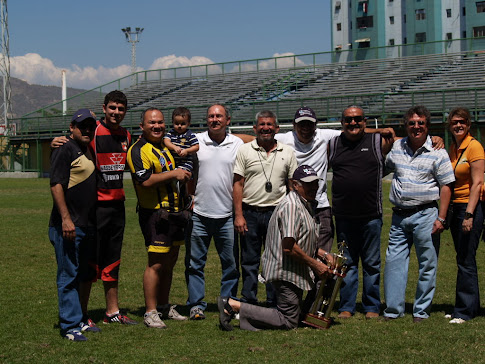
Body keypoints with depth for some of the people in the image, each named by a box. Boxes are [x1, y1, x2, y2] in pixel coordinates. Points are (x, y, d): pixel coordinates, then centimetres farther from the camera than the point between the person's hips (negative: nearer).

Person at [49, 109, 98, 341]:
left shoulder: (88, 152, 18)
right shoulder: (65, 150, -8)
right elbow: (56, 185, -16)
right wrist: (65, 219, -22)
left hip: (86, 225, 9)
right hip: (68, 226, -9)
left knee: (82, 276, 14)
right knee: (68, 276, -5)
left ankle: (77, 320, 23)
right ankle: (70, 326, -1)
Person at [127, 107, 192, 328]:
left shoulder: (165, 145, 18)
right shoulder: (139, 150, -11)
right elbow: (146, 181, -24)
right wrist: (173, 174, -18)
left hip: (173, 212, 9)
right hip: (154, 213, -9)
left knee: (170, 262, 14)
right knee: (156, 264, -8)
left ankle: (164, 306, 24)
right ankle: (150, 312, -2)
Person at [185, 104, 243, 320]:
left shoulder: (237, 144, 6)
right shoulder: (195, 141, 3)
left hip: (227, 215, 1)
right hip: (198, 214, 0)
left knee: (231, 263, 6)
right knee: (195, 262, 4)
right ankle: (196, 305, 13)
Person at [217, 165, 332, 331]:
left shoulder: (306, 204, 17)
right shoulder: (291, 205, -17)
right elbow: (289, 247, -24)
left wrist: (323, 254, 14)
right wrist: (314, 264, -15)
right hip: (285, 271, -10)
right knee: (289, 322, -6)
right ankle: (233, 305, -6)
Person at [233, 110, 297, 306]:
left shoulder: (288, 152, 8)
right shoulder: (244, 150, 3)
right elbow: (238, 183, 1)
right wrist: (238, 215, -7)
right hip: (250, 213, -1)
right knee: (249, 261, 3)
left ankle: (274, 305, 13)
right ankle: (248, 303, 11)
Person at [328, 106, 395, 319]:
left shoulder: (378, 143, 2)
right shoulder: (332, 145, 8)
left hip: (371, 215, -1)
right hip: (343, 216, 1)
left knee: (372, 264, 6)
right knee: (347, 263, 8)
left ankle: (372, 307, 16)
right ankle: (346, 307, 16)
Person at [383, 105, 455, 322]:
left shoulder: (437, 153, -3)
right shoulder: (397, 148, 9)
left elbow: (446, 187, -5)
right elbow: (385, 168, 29)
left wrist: (441, 218, -10)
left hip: (425, 215, -4)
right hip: (399, 215, 4)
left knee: (427, 265, 3)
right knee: (394, 262, 3)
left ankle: (421, 311, 13)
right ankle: (393, 310, 11)